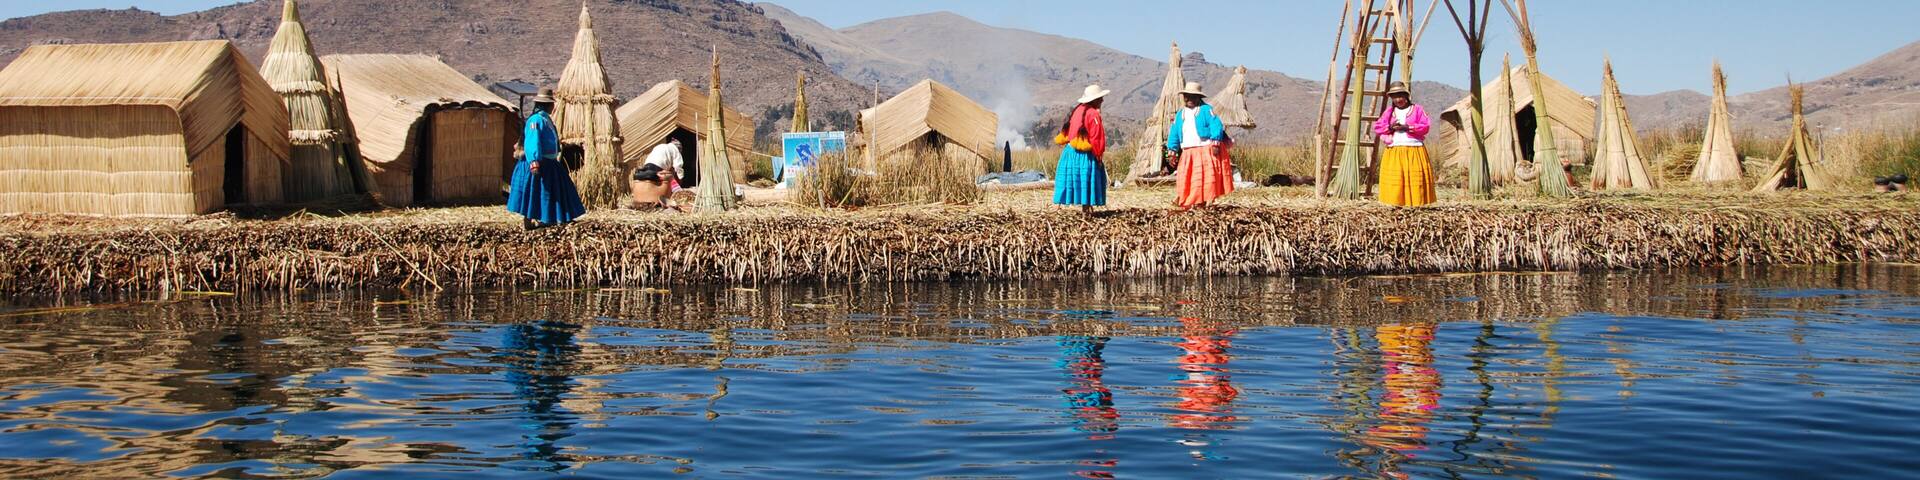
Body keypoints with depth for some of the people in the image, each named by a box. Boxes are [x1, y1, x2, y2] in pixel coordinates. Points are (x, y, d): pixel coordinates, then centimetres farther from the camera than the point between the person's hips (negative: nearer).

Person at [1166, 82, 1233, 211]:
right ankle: (1183, 201, 2)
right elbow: (1174, 132, 18)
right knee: (1185, 177, 0)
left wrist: (1215, 142, -21)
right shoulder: (1180, 114, 19)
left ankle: (1203, 200, -7)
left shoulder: (1206, 110, 1)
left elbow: (1216, 125, -10)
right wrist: (1172, 149, 9)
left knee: (1206, 176, -9)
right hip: (1188, 152, 5)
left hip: (1206, 150, -5)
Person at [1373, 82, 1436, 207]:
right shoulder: (1389, 111, 15)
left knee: (1414, 177, -6)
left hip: (1414, 150, -2)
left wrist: (1407, 127, -13)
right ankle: (1396, 205, -2)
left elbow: (1426, 126, -4)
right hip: (1393, 151, 3)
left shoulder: (1417, 109, 6)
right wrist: (1390, 127, -9)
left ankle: (1415, 205, -5)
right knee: (1394, 180, -4)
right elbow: (1377, 127, 10)